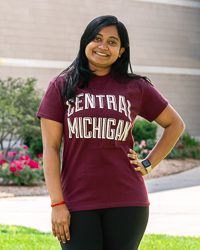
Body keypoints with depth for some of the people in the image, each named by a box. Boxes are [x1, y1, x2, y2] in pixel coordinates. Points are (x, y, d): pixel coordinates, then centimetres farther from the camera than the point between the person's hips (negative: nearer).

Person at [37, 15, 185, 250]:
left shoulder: (135, 87, 8)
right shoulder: (62, 86, 6)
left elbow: (175, 124, 21)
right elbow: (50, 148, 1)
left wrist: (148, 164, 9)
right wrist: (57, 204, -7)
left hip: (126, 201, 1)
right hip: (77, 202, -1)